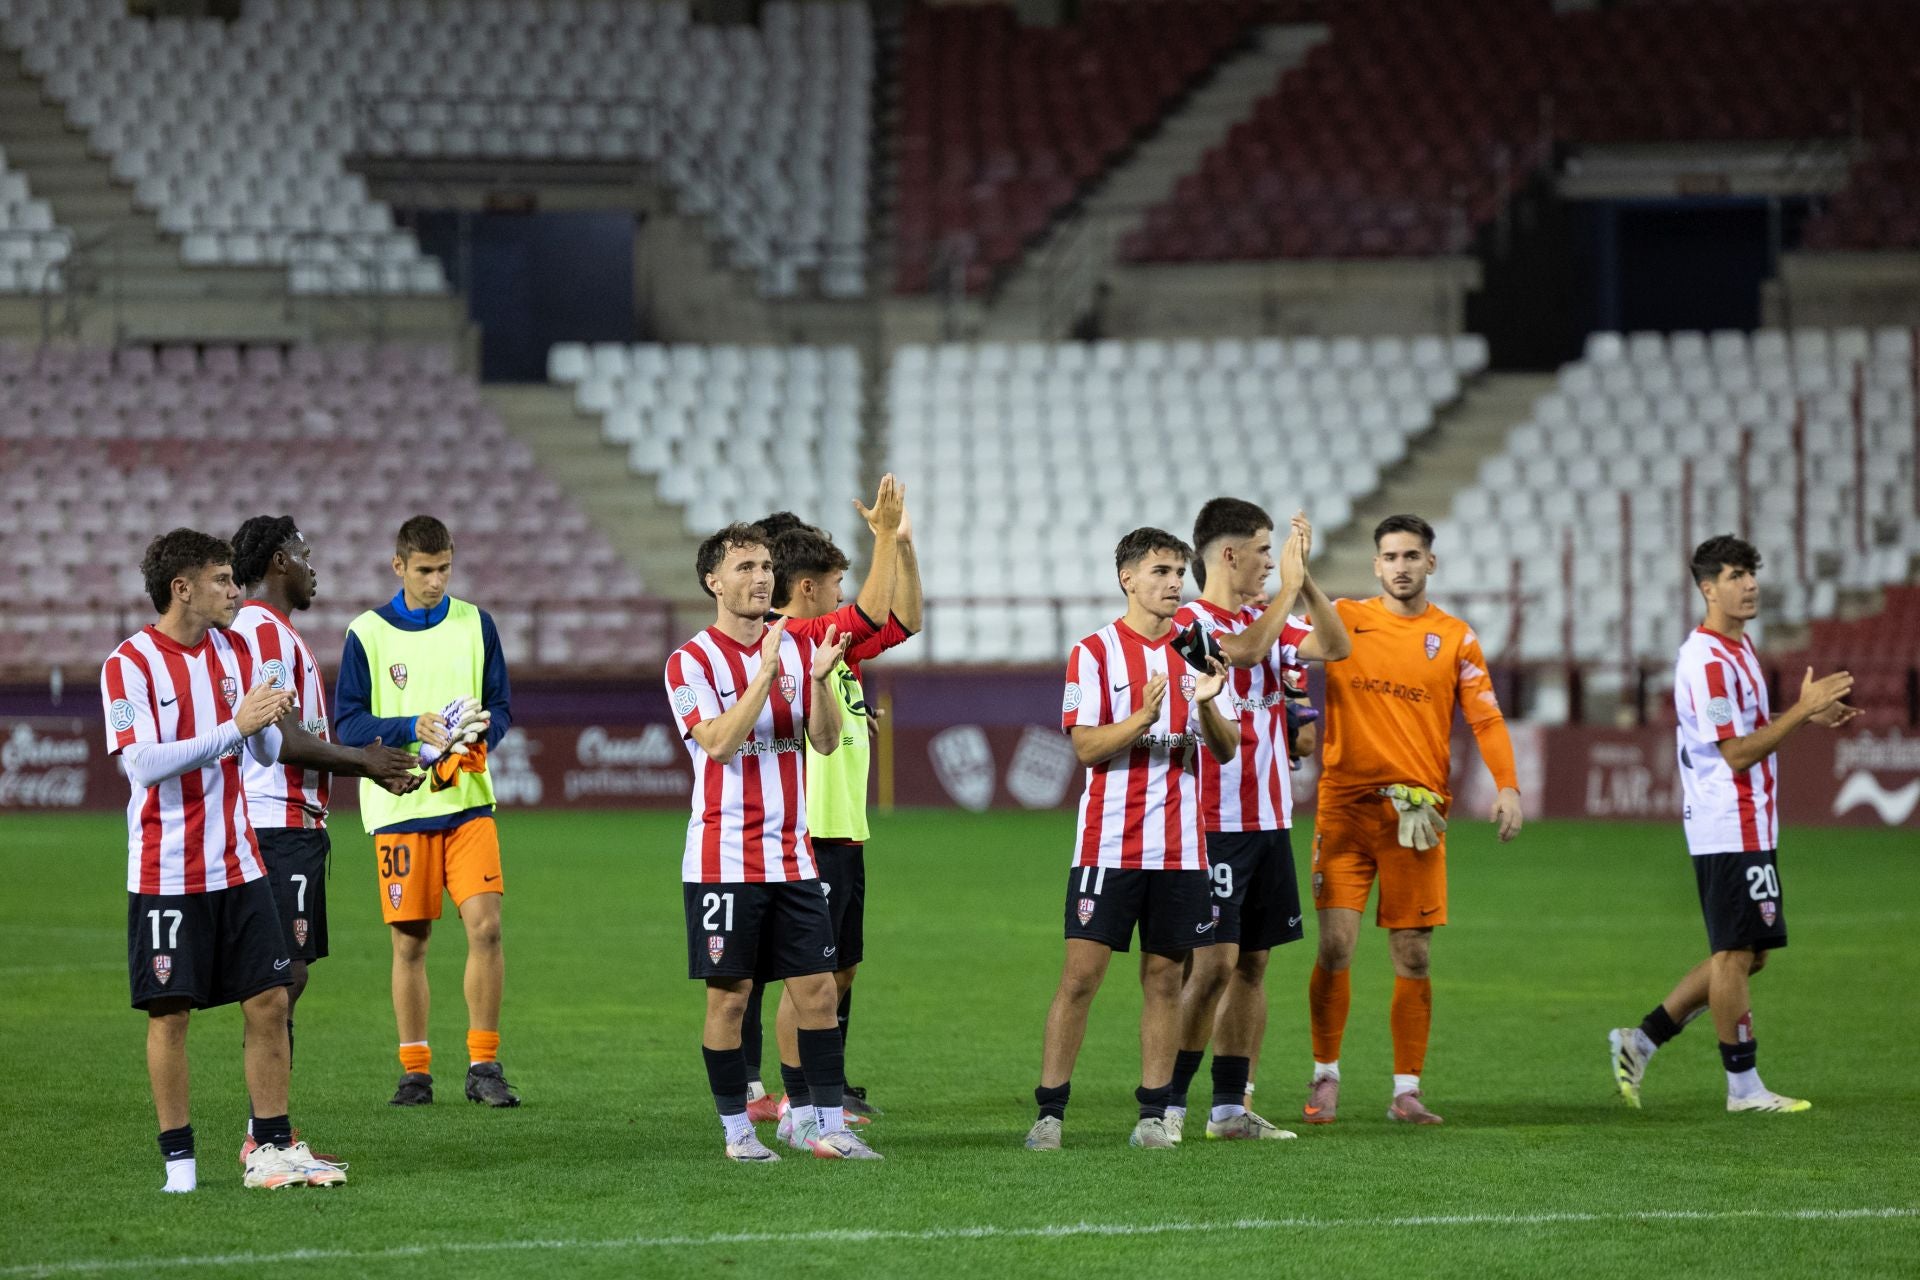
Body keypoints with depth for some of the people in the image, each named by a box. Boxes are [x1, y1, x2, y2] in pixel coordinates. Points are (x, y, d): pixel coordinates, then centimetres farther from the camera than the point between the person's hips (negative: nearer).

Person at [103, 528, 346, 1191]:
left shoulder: (235, 651, 9)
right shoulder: (129, 664, -10)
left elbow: (264, 754, 15)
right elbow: (142, 764, -20)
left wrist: (269, 723, -9)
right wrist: (234, 727, -22)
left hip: (238, 863, 6)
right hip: (166, 874, -6)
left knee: (270, 1000, 2)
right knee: (170, 1012, -2)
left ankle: (271, 1148, 11)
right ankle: (178, 1161, 7)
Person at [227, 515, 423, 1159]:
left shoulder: (274, 633, 21)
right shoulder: (263, 632, -12)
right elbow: (282, 741, -19)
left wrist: (373, 768, 19)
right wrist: (364, 758, -9)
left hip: (295, 823, 11)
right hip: (280, 825, -11)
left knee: (285, 978, 10)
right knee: (280, 978, -11)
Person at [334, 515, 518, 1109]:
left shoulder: (475, 624, 8)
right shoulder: (367, 634, 0)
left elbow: (501, 706, 11)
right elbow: (349, 724, -2)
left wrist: (480, 733, -11)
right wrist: (414, 728, -17)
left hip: (468, 798, 1)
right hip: (399, 807, -1)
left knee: (485, 925, -11)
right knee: (409, 942, 2)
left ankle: (484, 1065, -3)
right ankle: (415, 1070, 13)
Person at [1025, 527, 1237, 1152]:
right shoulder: (1094, 653, -1)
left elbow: (1225, 750, 7)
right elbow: (1087, 747, -8)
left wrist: (1206, 704, -13)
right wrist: (1146, 716, -23)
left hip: (1180, 848, 4)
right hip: (1109, 845, -4)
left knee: (1164, 977, 5)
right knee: (1081, 972, -6)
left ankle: (1153, 1115, 9)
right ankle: (1050, 1111, -1)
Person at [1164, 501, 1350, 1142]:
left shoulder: (1268, 619, 14)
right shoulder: (1189, 624, -9)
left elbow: (1334, 646, 3)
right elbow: (1244, 651, -27)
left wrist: (1304, 577, -5)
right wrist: (1289, 584, -17)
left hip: (1268, 819, 8)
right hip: (1214, 822, -8)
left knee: (1253, 963, 7)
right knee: (1213, 963, -11)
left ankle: (1230, 1106, 12)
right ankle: (1169, 1102, -4)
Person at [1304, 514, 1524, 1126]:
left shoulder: (1455, 638, 8)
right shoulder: (1344, 619, 8)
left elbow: (1485, 719, 6)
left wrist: (1507, 785, -9)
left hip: (1416, 812, 1)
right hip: (1346, 805, -1)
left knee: (1413, 958, 3)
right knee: (1334, 947, -6)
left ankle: (1406, 1091, 11)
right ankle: (1325, 1077, 8)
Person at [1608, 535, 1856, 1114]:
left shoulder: (1737, 648, 15)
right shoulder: (1709, 660, -17)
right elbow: (1737, 753, -20)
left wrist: (1807, 716, 11)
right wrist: (1802, 709, -19)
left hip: (1748, 824, 10)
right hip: (1733, 828, -10)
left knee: (1745, 955, 13)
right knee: (1735, 954, -3)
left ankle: (1642, 1040, 15)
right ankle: (1743, 1085, 3)